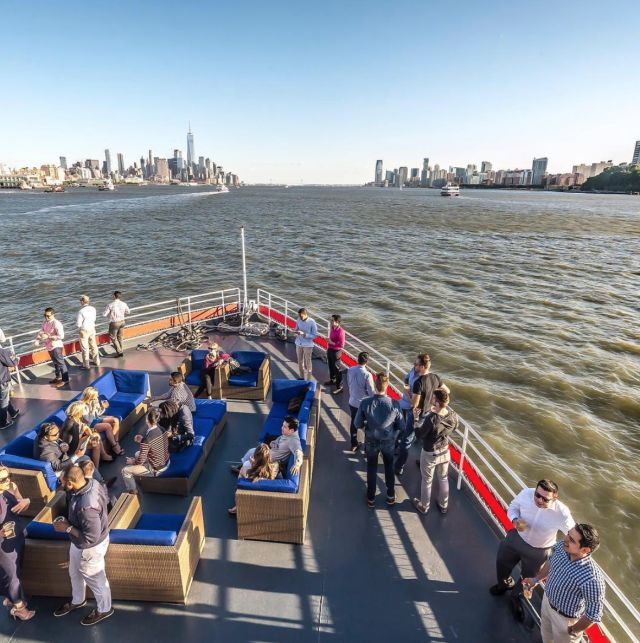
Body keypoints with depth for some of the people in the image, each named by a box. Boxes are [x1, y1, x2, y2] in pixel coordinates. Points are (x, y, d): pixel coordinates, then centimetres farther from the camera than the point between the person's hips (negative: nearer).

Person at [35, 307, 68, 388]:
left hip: (56, 346, -9)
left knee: (60, 363, -1)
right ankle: (58, 377, 36)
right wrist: (37, 340, -6)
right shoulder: (45, 322, 5)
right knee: (55, 362, 22)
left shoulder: (56, 324, -21)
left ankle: (65, 380, 7)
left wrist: (48, 336, -27)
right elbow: (41, 331, 11)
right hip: (49, 346, 9)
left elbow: (61, 336, -27)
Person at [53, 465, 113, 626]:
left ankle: (104, 609, 45)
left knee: (94, 579, 19)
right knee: (75, 573, 32)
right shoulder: (92, 482, -17)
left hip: (89, 547, -8)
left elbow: (90, 538, -33)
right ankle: (77, 600, 59)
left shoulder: (86, 506, -42)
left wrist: (68, 528, -21)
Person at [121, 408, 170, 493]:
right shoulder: (162, 429, -9)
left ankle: (132, 492, 25)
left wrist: (132, 461, 1)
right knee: (137, 453, 28)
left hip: (155, 469, -7)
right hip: (165, 462, 7)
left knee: (125, 470, 8)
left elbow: (141, 461, -19)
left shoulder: (146, 439, -29)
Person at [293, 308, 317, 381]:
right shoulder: (298, 320, -4)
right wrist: (295, 331, -13)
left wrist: (304, 334, -27)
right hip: (298, 344, 5)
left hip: (308, 345, -5)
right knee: (300, 362, 16)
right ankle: (302, 377, 33)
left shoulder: (312, 322, -19)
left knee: (307, 363, 5)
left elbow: (315, 335, -16)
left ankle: (308, 380, 17)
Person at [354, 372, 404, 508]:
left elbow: (357, 424, -12)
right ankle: (391, 496, 43)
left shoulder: (365, 403, -25)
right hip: (389, 441, 0)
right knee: (389, 467, 27)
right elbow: (401, 427, -13)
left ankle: (371, 498, 38)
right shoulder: (394, 404, -25)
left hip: (371, 441, 0)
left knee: (371, 469, 22)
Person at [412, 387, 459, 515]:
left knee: (427, 481, 20)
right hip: (445, 452, 4)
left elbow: (419, 435, -23)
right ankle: (443, 506, 48)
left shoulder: (431, 418, -36)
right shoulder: (453, 416, -19)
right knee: (443, 479, 27)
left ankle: (424, 507, 42)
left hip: (429, 454, -4)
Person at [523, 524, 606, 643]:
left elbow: (594, 614, -27)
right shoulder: (561, 547, -24)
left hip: (566, 618, -5)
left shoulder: (592, 579, -42)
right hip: (547, 600, 5)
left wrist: (572, 631, -14)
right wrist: (536, 578, 9)